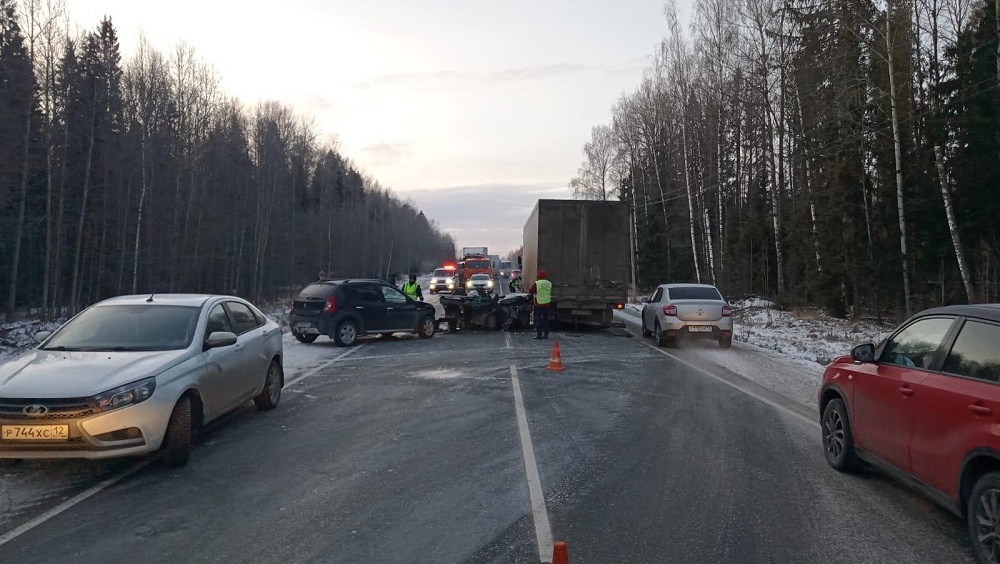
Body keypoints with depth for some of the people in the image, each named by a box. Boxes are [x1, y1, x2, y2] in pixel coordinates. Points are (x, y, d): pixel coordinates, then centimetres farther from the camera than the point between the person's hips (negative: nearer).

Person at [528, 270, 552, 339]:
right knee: (545, 319, 12)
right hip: (547, 303, 5)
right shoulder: (549, 284, 4)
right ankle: (545, 334, 15)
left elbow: (530, 292, -6)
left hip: (539, 304, -5)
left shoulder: (537, 283, -12)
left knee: (538, 319, -1)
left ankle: (538, 334, -5)